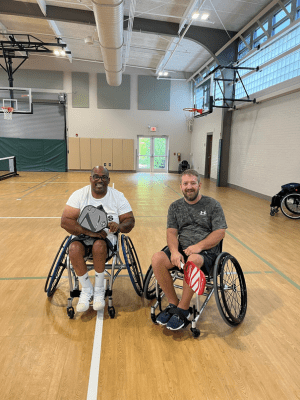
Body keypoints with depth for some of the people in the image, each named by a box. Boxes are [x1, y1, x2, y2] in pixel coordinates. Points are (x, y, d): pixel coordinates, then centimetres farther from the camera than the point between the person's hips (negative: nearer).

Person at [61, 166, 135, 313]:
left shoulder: (118, 196, 1)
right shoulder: (79, 195, -1)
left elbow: (130, 221, -2)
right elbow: (65, 221, -10)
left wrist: (119, 226, -27)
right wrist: (89, 231, -23)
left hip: (106, 237, -1)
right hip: (82, 236, 1)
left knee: (99, 245, -34)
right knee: (74, 248, -31)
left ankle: (99, 290, -12)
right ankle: (86, 289, -8)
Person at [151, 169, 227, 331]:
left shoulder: (213, 205, 4)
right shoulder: (175, 207, 13)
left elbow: (219, 233, -3)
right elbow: (172, 232, 5)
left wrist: (199, 246, -18)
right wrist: (174, 251, -16)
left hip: (206, 252, -3)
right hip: (181, 249, 4)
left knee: (193, 260, -38)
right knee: (157, 258, -24)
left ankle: (183, 310, -17)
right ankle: (173, 303, -7)